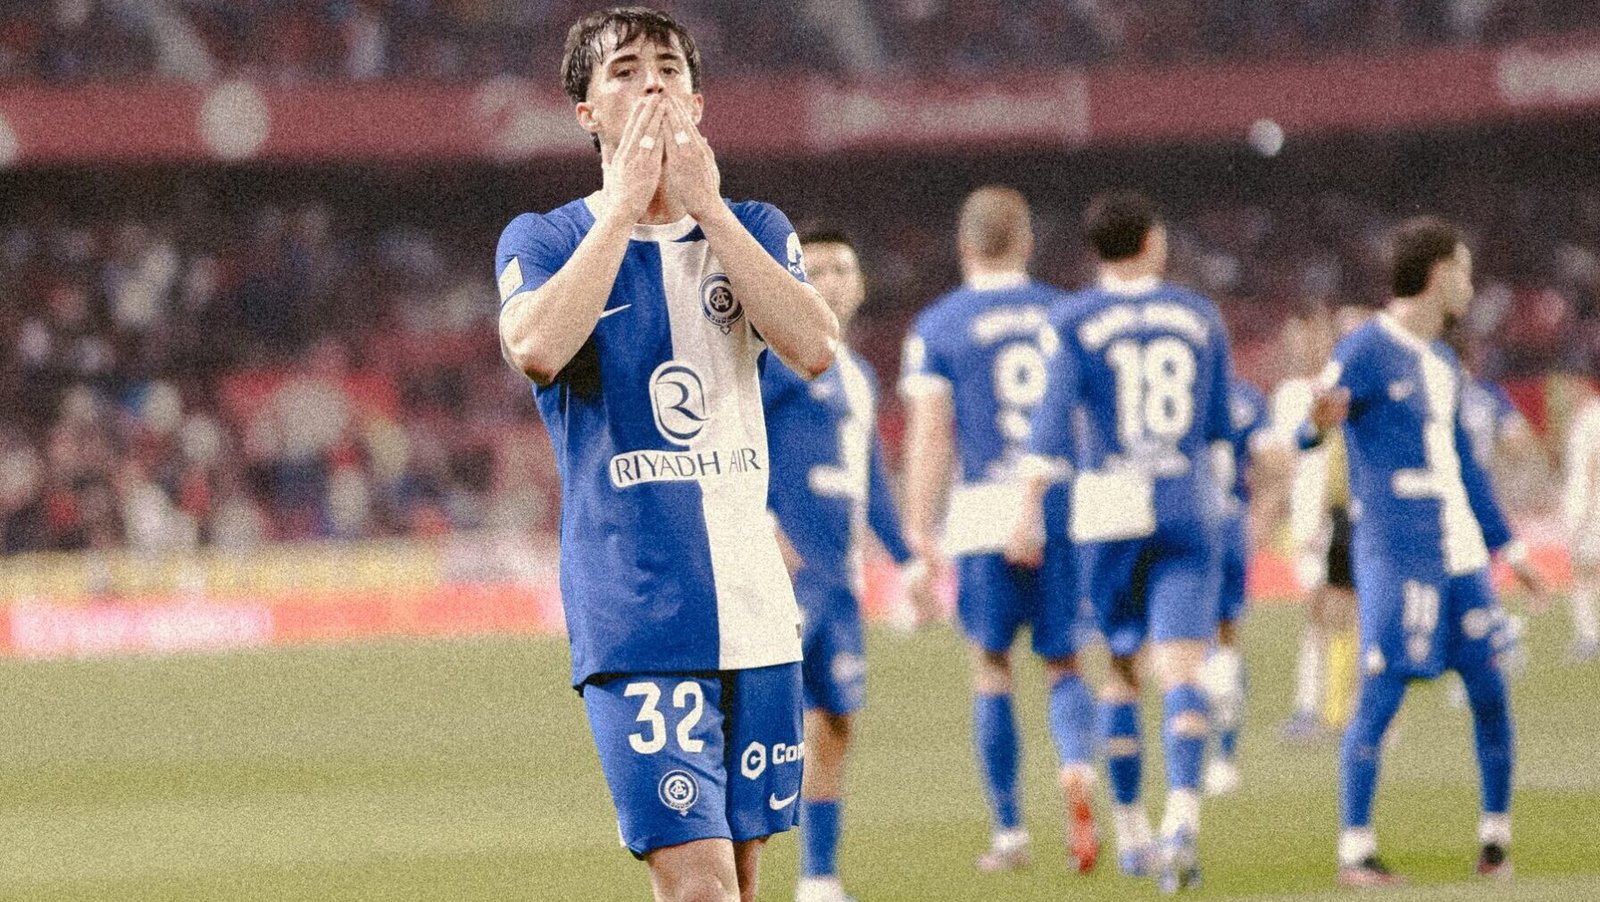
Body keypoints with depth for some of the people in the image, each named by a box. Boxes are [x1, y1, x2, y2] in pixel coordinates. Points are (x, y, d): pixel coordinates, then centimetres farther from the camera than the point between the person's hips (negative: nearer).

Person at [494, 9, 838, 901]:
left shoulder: (753, 230, 12)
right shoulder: (543, 241, 3)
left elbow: (814, 347, -9)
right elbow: (538, 347, -20)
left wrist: (705, 204, -10)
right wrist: (628, 202, -14)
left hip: (756, 610, 4)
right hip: (635, 620, -4)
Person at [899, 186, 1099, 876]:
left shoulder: (936, 328, 1)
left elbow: (929, 437, -5)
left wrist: (919, 527, -3)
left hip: (986, 509, -2)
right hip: (1067, 507, 2)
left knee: (992, 666, 9)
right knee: (1064, 663, 10)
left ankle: (1010, 831, 9)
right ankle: (1076, 768, -21)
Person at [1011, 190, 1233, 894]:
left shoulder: (1073, 322, -2)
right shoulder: (1199, 317, 7)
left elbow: (1054, 421, -11)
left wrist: (1031, 511, -8)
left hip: (1108, 510, -1)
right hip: (1187, 507, 1)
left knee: (1119, 665, 15)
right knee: (1181, 672, -7)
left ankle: (1130, 830, 19)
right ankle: (1183, 817, -27)